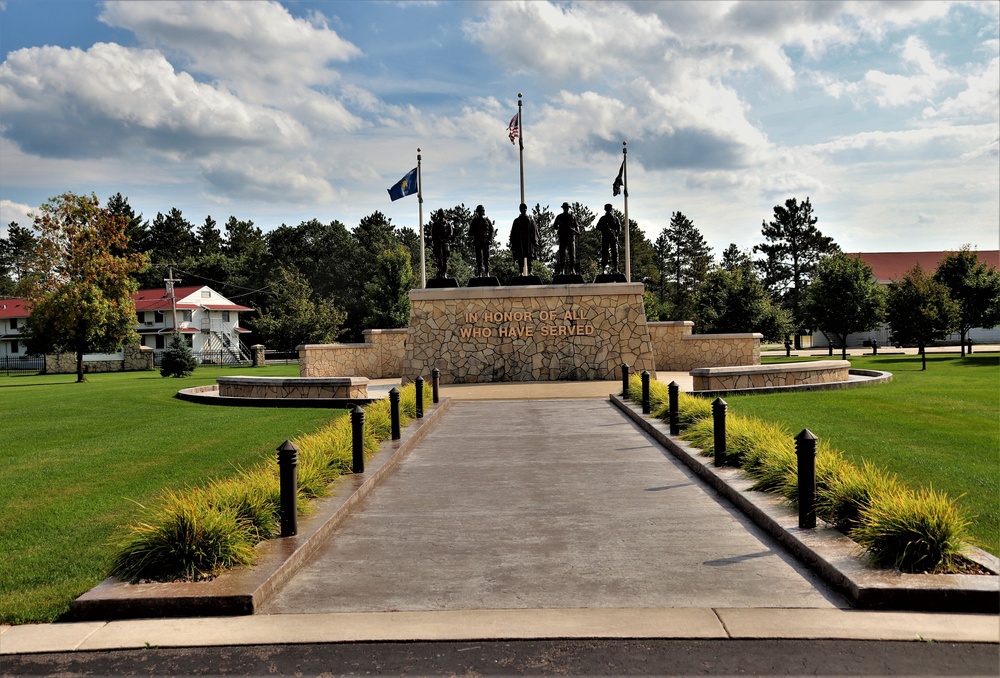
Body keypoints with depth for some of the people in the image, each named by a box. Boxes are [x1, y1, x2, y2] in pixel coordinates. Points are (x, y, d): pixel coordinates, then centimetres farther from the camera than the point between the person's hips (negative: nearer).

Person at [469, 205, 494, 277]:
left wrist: (490, 240, -5)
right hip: (477, 242, 0)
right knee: (479, 258, -2)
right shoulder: (475, 221, 9)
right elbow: (470, 232, 7)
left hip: (486, 242, 0)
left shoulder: (487, 221, 9)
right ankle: (479, 273, -1)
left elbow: (491, 231, 7)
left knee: (486, 258, -2)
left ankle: (487, 273, 0)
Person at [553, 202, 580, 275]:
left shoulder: (572, 217, 11)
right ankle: (562, 270, -2)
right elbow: (555, 227, 5)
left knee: (572, 253, -4)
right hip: (562, 237, 0)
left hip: (571, 237, 0)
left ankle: (573, 269, -4)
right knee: (562, 254, -2)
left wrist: (577, 231, -12)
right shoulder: (559, 217, 10)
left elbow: (576, 226, 8)